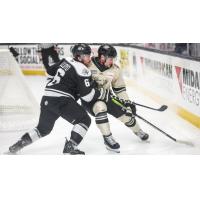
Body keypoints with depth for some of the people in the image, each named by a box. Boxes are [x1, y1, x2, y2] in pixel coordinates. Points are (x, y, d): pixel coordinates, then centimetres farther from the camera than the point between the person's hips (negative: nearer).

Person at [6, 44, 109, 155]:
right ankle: (70, 146, -13)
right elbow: (88, 95, -11)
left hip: (47, 98, 9)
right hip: (61, 100, -9)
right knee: (84, 120, -1)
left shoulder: (66, 60, 16)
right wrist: (103, 94, 1)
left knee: (43, 129, 22)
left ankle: (19, 144, 17)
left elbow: (51, 71, 30)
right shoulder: (82, 70, -8)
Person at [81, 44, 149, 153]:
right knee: (100, 106, -36)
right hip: (89, 98, -5)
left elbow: (120, 89, -1)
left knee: (126, 114, 1)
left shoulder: (115, 69, -9)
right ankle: (107, 138, -26)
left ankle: (138, 131, 33)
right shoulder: (89, 66, -26)